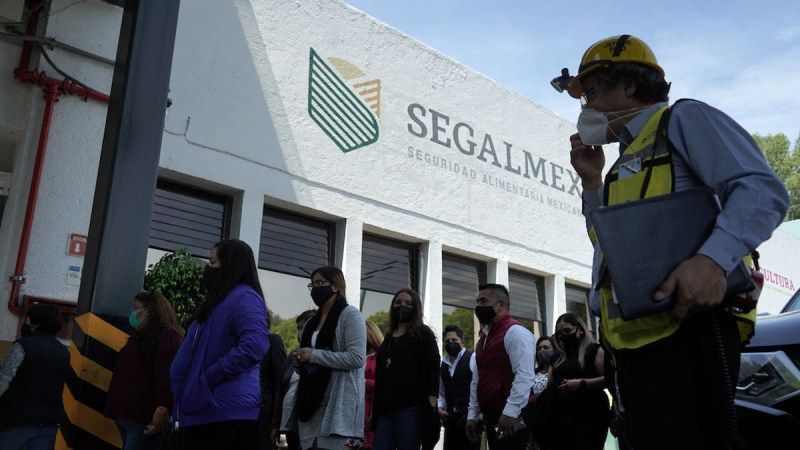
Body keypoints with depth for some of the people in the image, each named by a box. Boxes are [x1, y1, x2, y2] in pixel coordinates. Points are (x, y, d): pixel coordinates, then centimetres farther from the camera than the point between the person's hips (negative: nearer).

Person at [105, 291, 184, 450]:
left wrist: (163, 408, -31)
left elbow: (168, 376, -21)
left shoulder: (167, 336, -8)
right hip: (126, 416, 10)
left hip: (145, 420, -10)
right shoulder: (141, 337, 24)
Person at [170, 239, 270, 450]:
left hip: (226, 415, -10)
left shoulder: (244, 297, -12)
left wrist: (209, 376, -20)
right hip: (200, 411, 10)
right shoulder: (218, 301, 20)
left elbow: (254, 347, -27)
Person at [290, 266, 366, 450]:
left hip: (337, 402, -7)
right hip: (310, 400, 7)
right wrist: (299, 361, 3)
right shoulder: (312, 321, 18)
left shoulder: (350, 315, -4)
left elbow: (356, 358, -16)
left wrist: (313, 355, -14)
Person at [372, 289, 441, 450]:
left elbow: (433, 370, -8)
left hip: (411, 409, -6)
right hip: (386, 410, 7)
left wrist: (430, 406, -16)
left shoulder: (423, 334, 1)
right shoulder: (389, 337, 20)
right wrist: (376, 409, 20)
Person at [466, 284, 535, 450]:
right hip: (491, 416, 9)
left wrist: (509, 412, -25)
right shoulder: (484, 337, 17)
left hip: (511, 418, -9)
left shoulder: (515, 332, -11)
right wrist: (472, 415, 16)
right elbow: (477, 380, 20)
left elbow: (524, 376, -21)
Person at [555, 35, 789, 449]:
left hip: (686, 331, -9)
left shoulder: (683, 119, 3)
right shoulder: (625, 163, 28)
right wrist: (592, 182, 19)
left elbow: (764, 189, -11)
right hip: (635, 344, 9)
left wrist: (713, 259, -28)